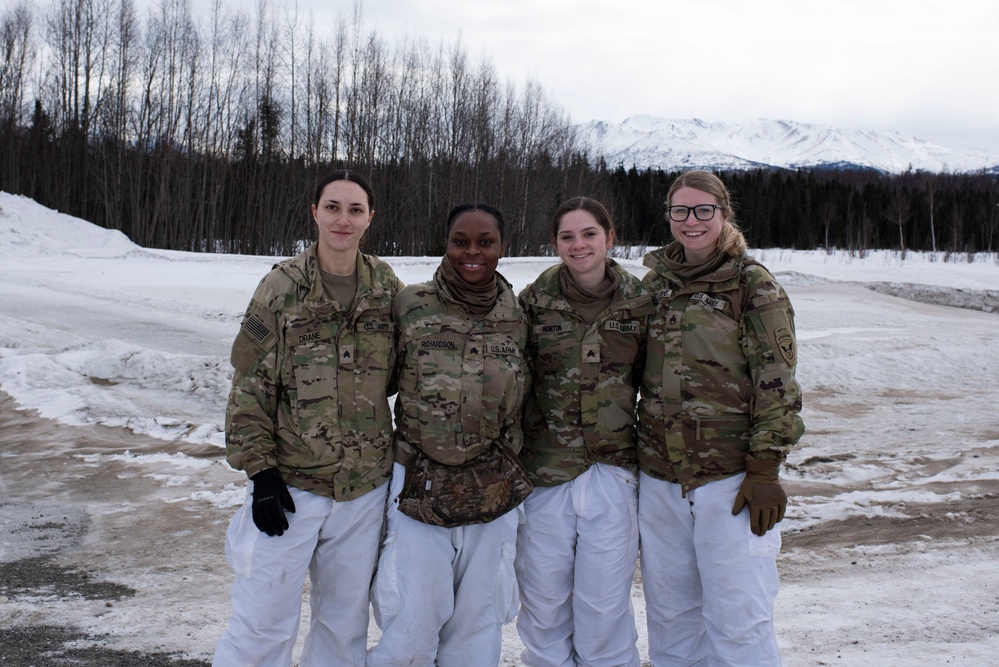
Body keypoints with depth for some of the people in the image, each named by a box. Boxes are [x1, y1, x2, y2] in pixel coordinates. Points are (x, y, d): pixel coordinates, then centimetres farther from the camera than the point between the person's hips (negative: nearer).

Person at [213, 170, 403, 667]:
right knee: (264, 624, 2)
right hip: (289, 485, -3)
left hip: (365, 488, 3)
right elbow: (250, 388, -5)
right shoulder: (281, 287, -7)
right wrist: (260, 471, -10)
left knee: (345, 622, 17)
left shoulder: (387, 287, 1)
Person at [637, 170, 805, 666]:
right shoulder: (654, 281, 10)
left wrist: (764, 470, -12)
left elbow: (775, 384, -8)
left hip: (730, 479, -5)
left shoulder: (752, 285, -4)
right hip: (658, 478, 5)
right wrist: (634, 452, 15)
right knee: (669, 615, 15)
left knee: (736, 620, 0)